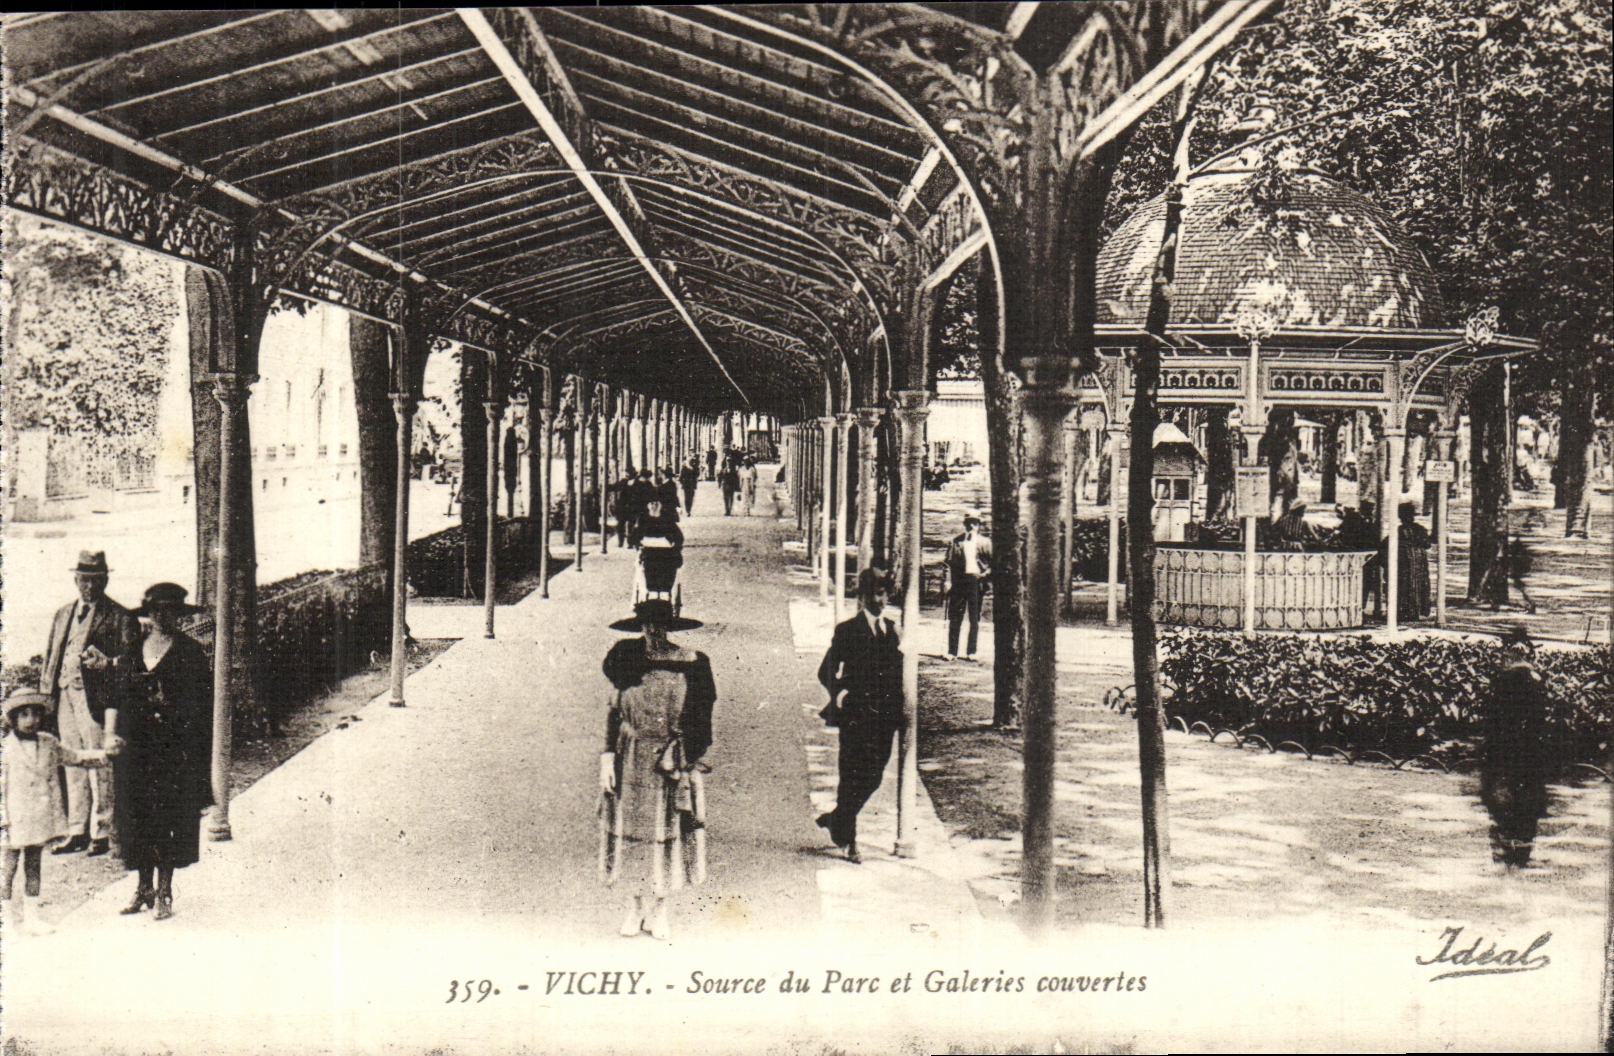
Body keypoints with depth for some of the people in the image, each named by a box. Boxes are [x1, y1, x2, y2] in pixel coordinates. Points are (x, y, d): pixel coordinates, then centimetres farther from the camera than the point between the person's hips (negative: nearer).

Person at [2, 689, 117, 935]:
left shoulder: (49, 744, 6)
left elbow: (77, 757, 15)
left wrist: (104, 753, 2)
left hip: (41, 817, 5)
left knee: (33, 865, 14)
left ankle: (31, 915, 23)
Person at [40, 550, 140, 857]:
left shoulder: (120, 618, 1)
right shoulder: (63, 615, 20)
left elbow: (130, 660, -3)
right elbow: (51, 656, 21)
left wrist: (106, 664, -22)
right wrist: (45, 694, 12)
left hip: (98, 699, -6)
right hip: (65, 695, 6)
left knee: (100, 768, -6)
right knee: (73, 767, 10)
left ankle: (101, 834, 0)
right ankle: (78, 832, 16)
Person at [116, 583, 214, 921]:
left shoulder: (190, 652, 0)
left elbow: (204, 702, -3)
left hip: (176, 745, -4)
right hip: (137, 743, 4)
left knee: (170, 815, -3)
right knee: (137, 814, 5)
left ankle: (164, 892, 6)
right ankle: (144, 887, 17)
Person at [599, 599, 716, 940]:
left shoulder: (690, 663, -3)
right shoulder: (626, 657, 1)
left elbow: (699, 720, 1)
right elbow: (613, 710, 5)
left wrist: (679, 758, -8)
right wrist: (608, 758, -1)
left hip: (672, 757, -1)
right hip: (631, 756, 1)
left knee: (667, 832, 3)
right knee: (632, 830, 6)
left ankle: (659, 908, 18)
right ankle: (635, 905, 21)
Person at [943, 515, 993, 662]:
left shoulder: (984, 542, 9)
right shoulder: (956, 541, 9)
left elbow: (993, 561, 8)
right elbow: (949, 562, 5)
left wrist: (985, 574, -7)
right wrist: (948, 581, -5)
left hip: (976, 580, 0)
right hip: (958, 581, 0)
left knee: (975, 619, 2)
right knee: (955, 618, 0)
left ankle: (971, 652, 6)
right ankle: (952, 652, 2)